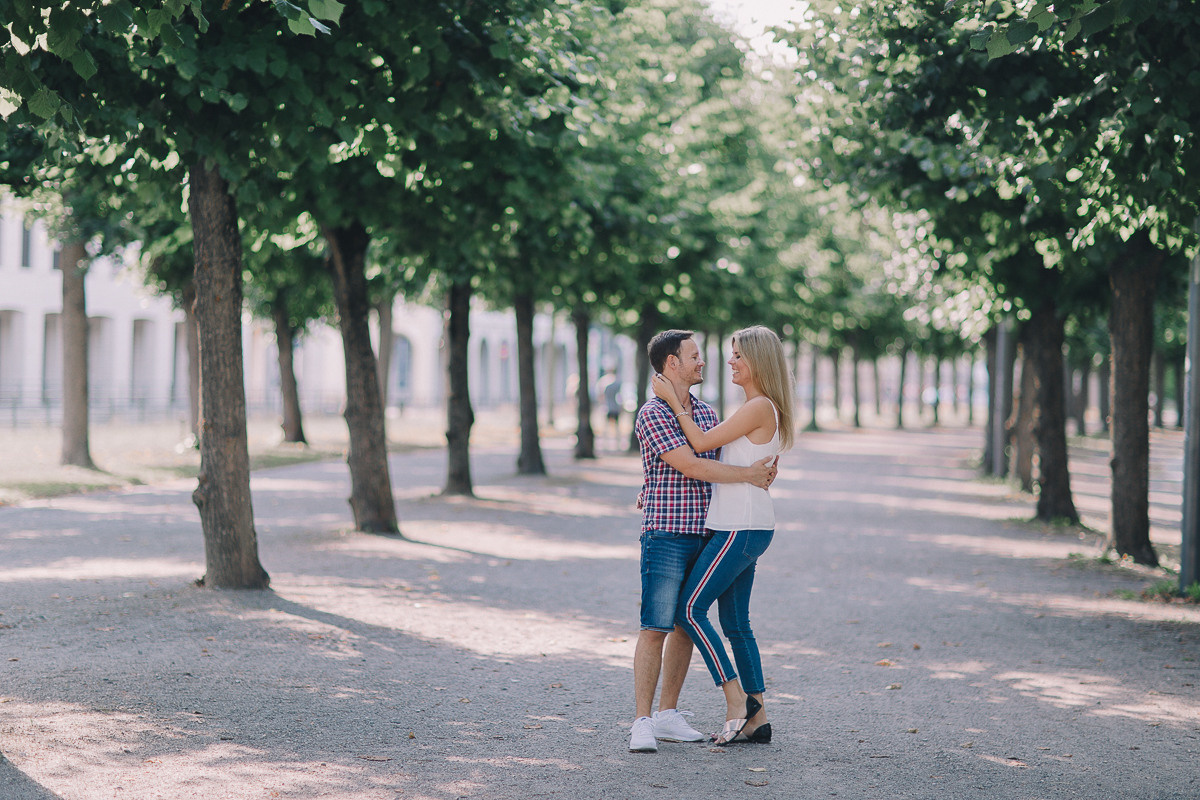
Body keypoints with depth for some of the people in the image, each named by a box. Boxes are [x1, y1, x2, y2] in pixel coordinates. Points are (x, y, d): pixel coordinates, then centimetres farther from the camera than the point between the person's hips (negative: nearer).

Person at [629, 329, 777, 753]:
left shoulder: (707, 412, 16)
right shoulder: (653, 414, -9)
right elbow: (691, 466, -17)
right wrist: (749, 474, -12)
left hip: (703, 534, 8)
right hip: (665, 533, -8)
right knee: (656, 627, -9)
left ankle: (668, 714, 17)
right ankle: (643, 723, -9)